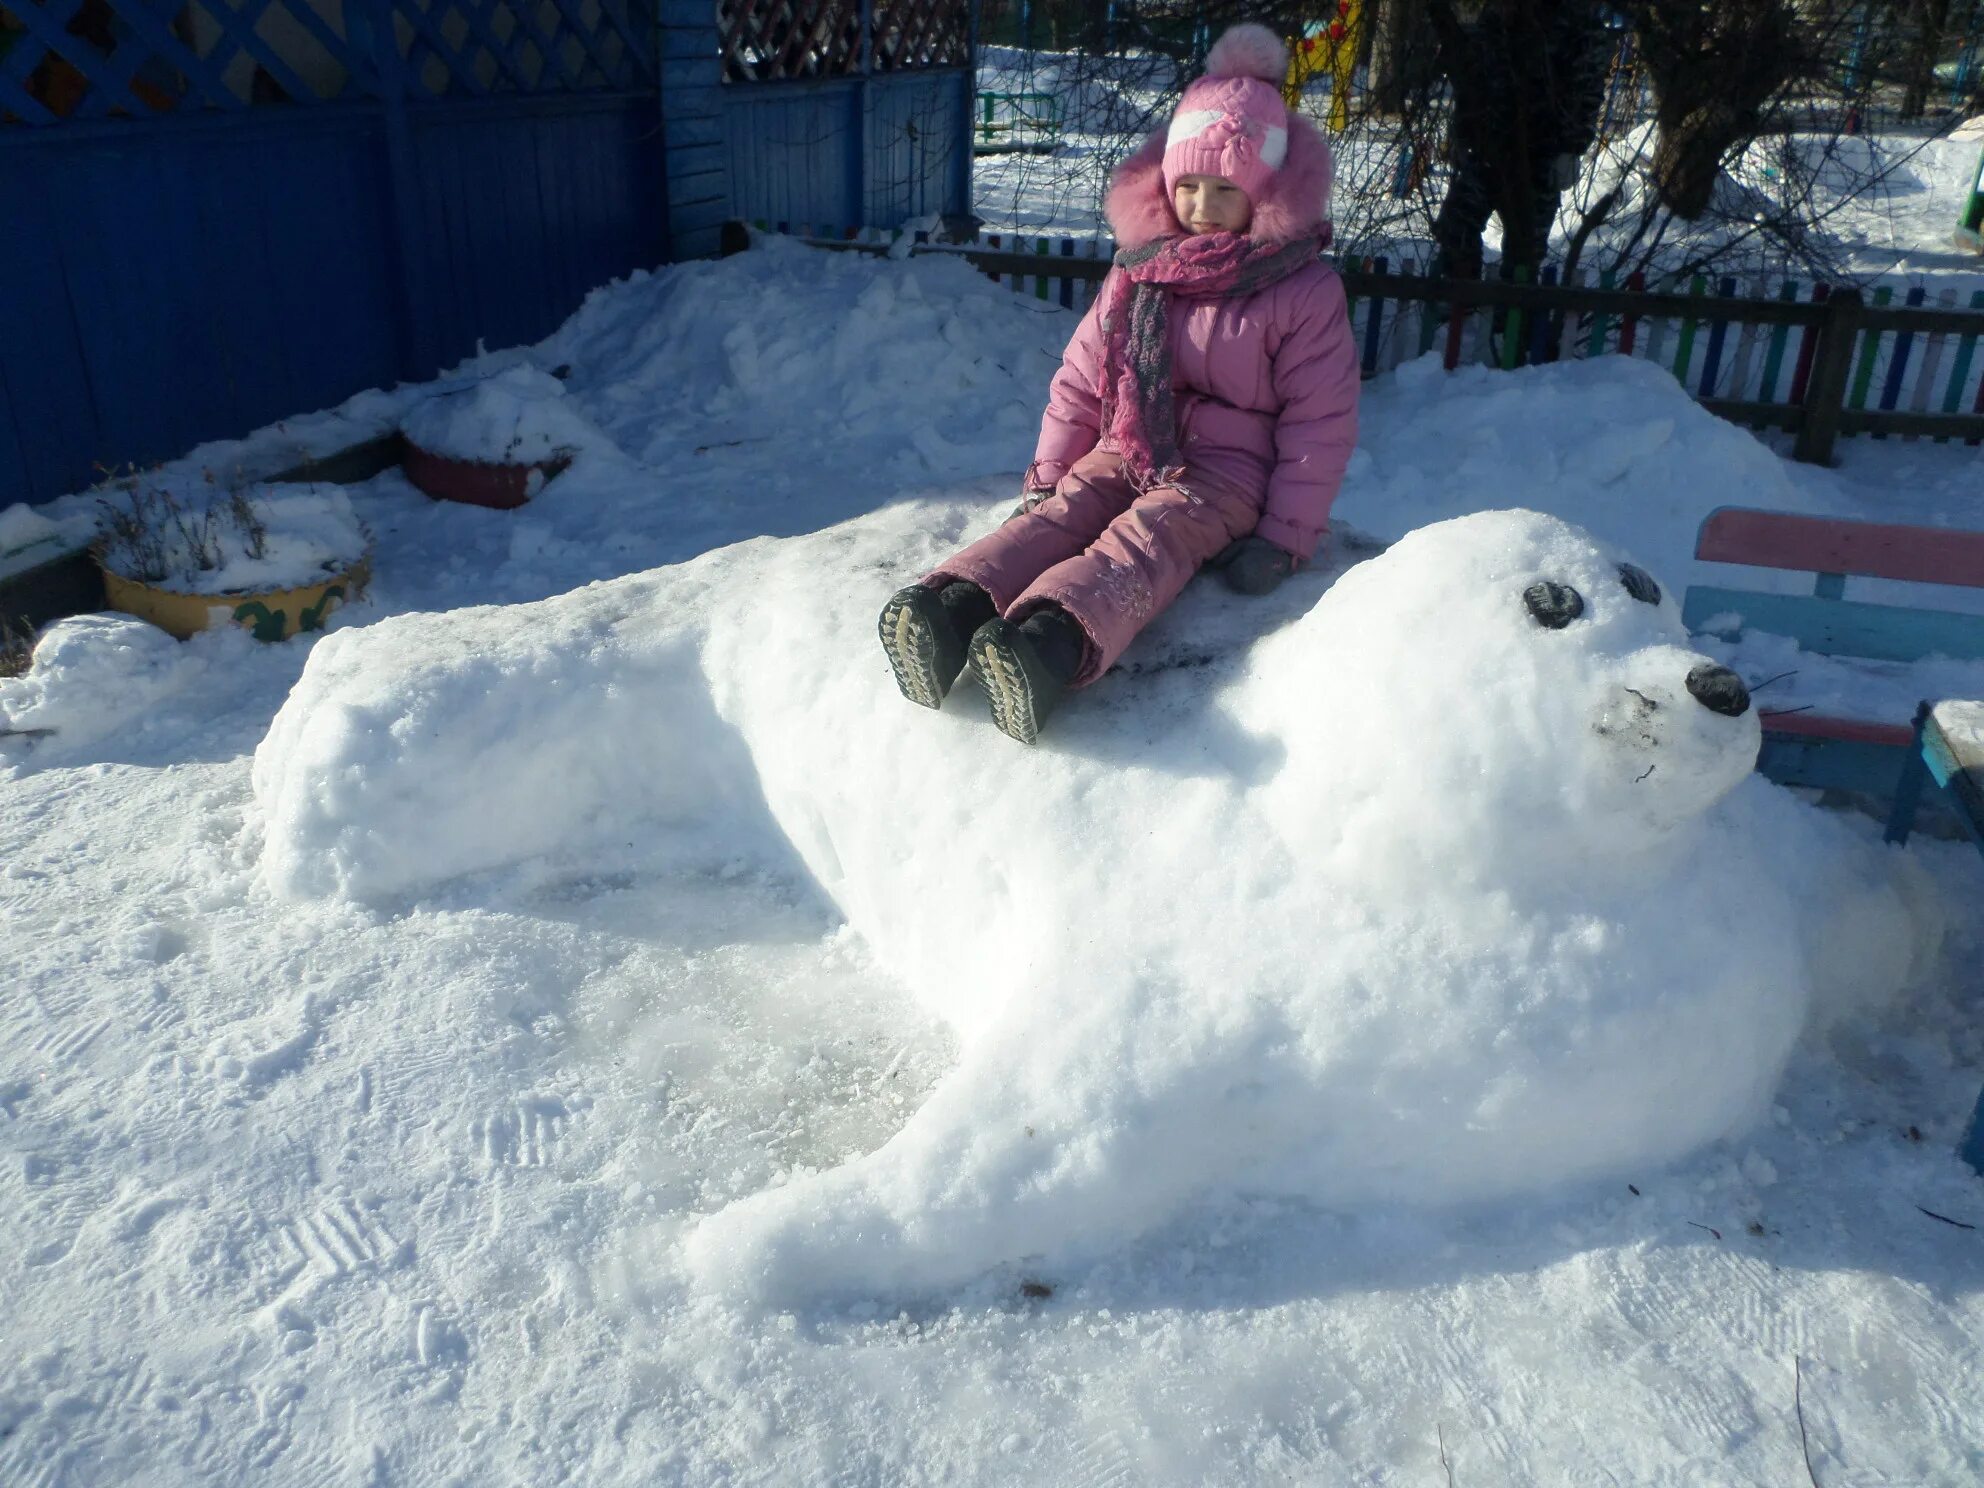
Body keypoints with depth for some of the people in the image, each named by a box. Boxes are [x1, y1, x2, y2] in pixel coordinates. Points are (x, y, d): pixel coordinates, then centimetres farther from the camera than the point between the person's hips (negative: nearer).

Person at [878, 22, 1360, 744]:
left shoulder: (1304, 289, -4)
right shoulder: (1138, 270, 10)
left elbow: (1321, 420, -6)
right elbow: (1080, 377, 15)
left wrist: (1285, 535, -12)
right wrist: (1046, 472, 9)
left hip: (1225, 469, -4)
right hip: (1126, 450, 4)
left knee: (1144, 538, -34)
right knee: (1058, 515, -26)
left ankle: (1051, 641, -63)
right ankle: (949, 609, -52)